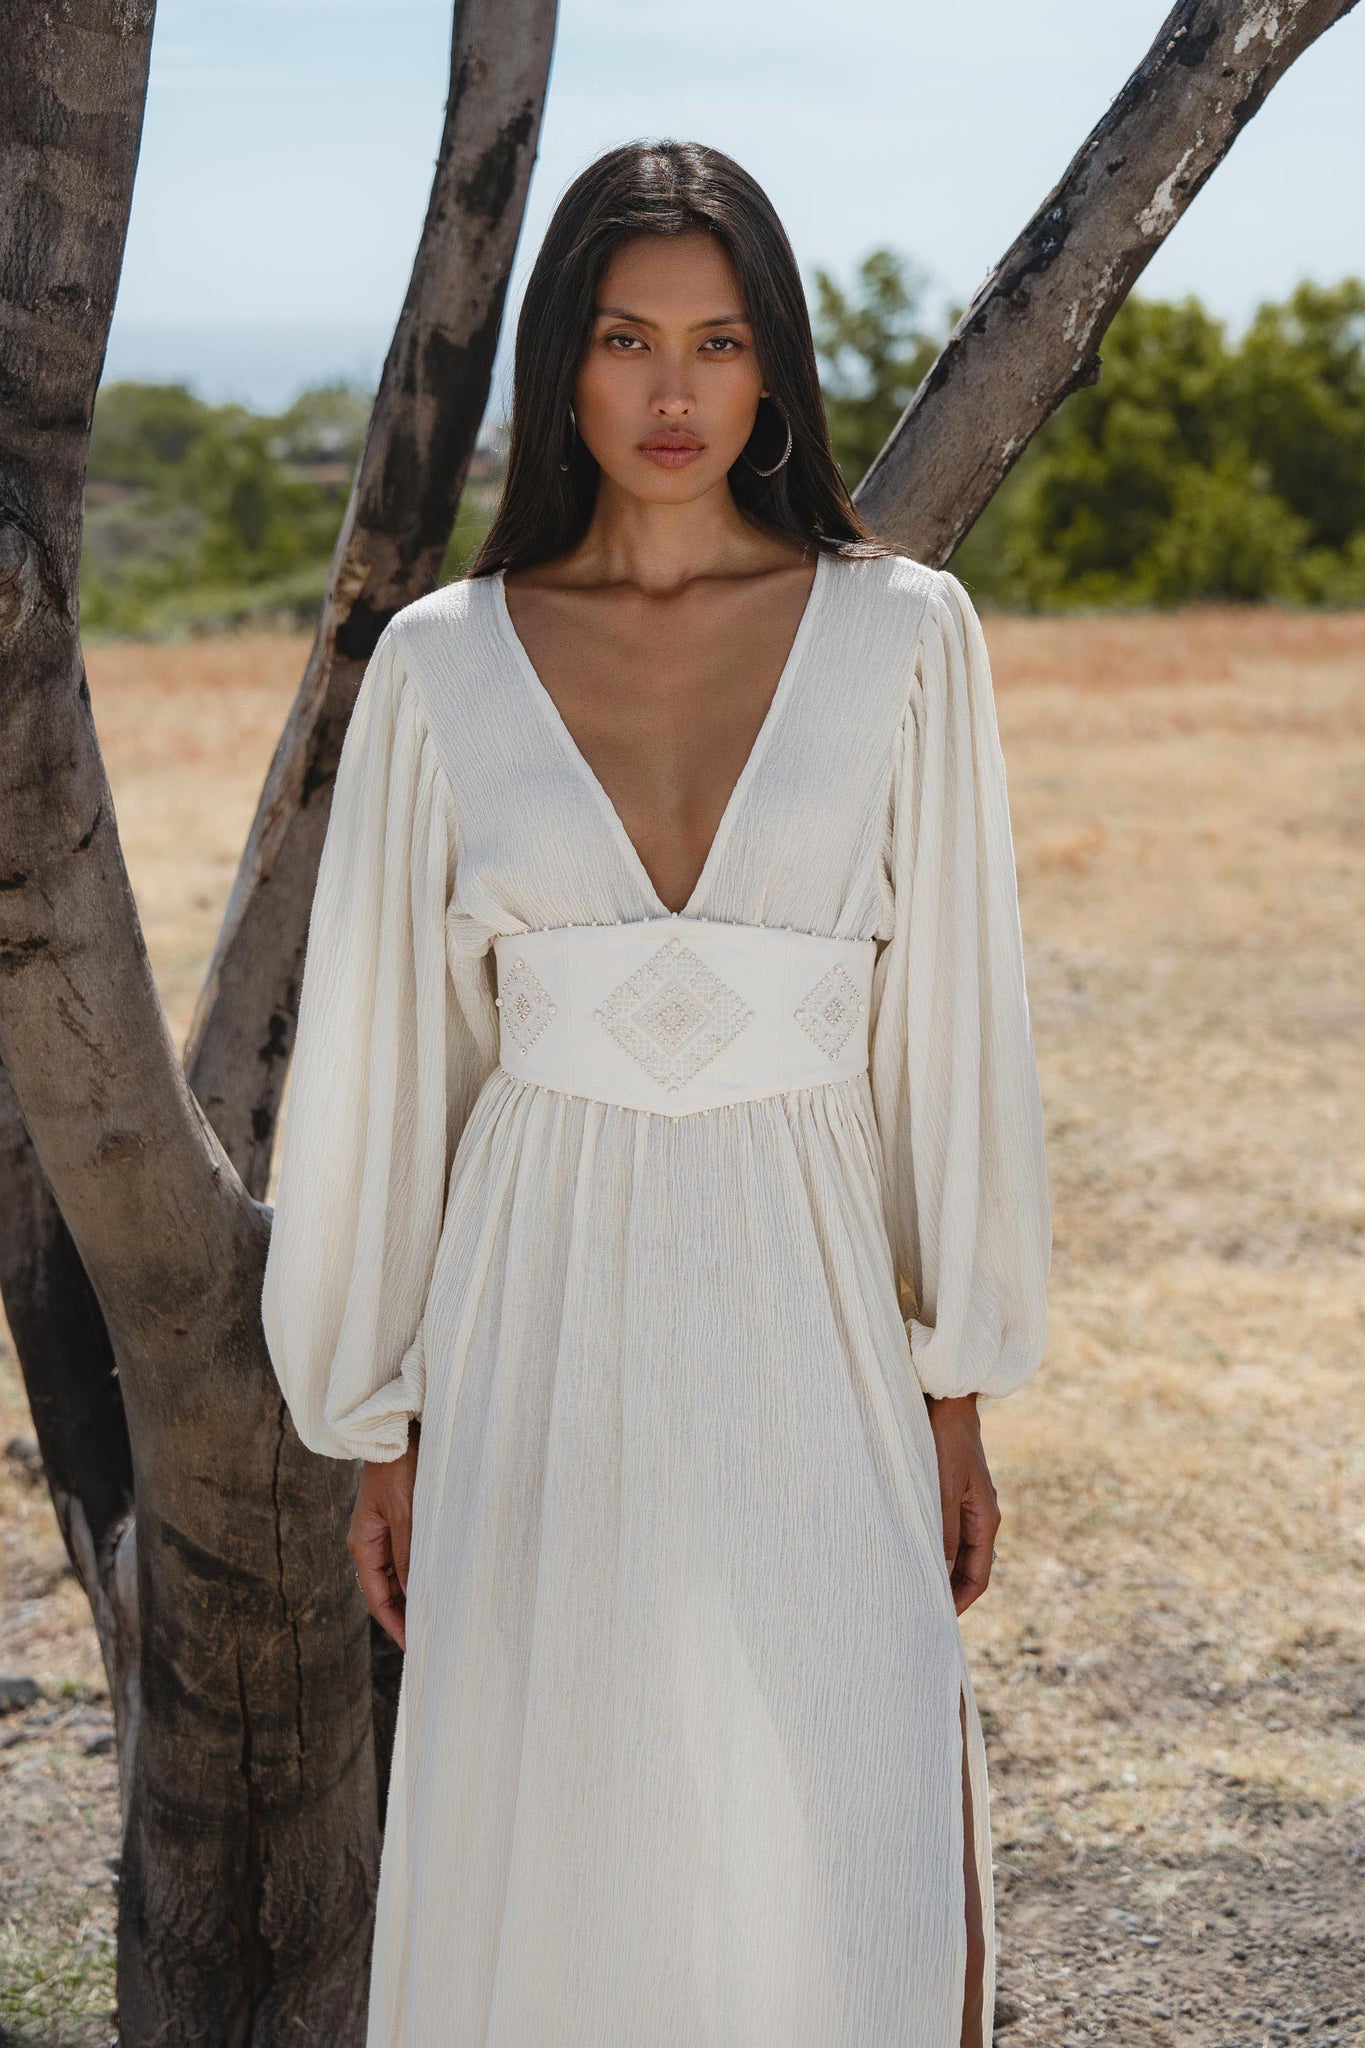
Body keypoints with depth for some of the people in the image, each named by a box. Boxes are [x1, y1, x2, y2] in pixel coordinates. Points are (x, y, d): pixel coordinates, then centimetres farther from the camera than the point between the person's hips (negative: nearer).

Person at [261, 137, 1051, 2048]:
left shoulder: (902, 635, 1)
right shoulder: (444, 663, 2)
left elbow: (950, 1024, 3)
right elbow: (392, 1051, 6)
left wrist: (958, 1393, 2)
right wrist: (386, 1421, 6)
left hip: (808, 1321, 0)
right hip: (546, 1329, 1)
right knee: (551, 1883, 5)